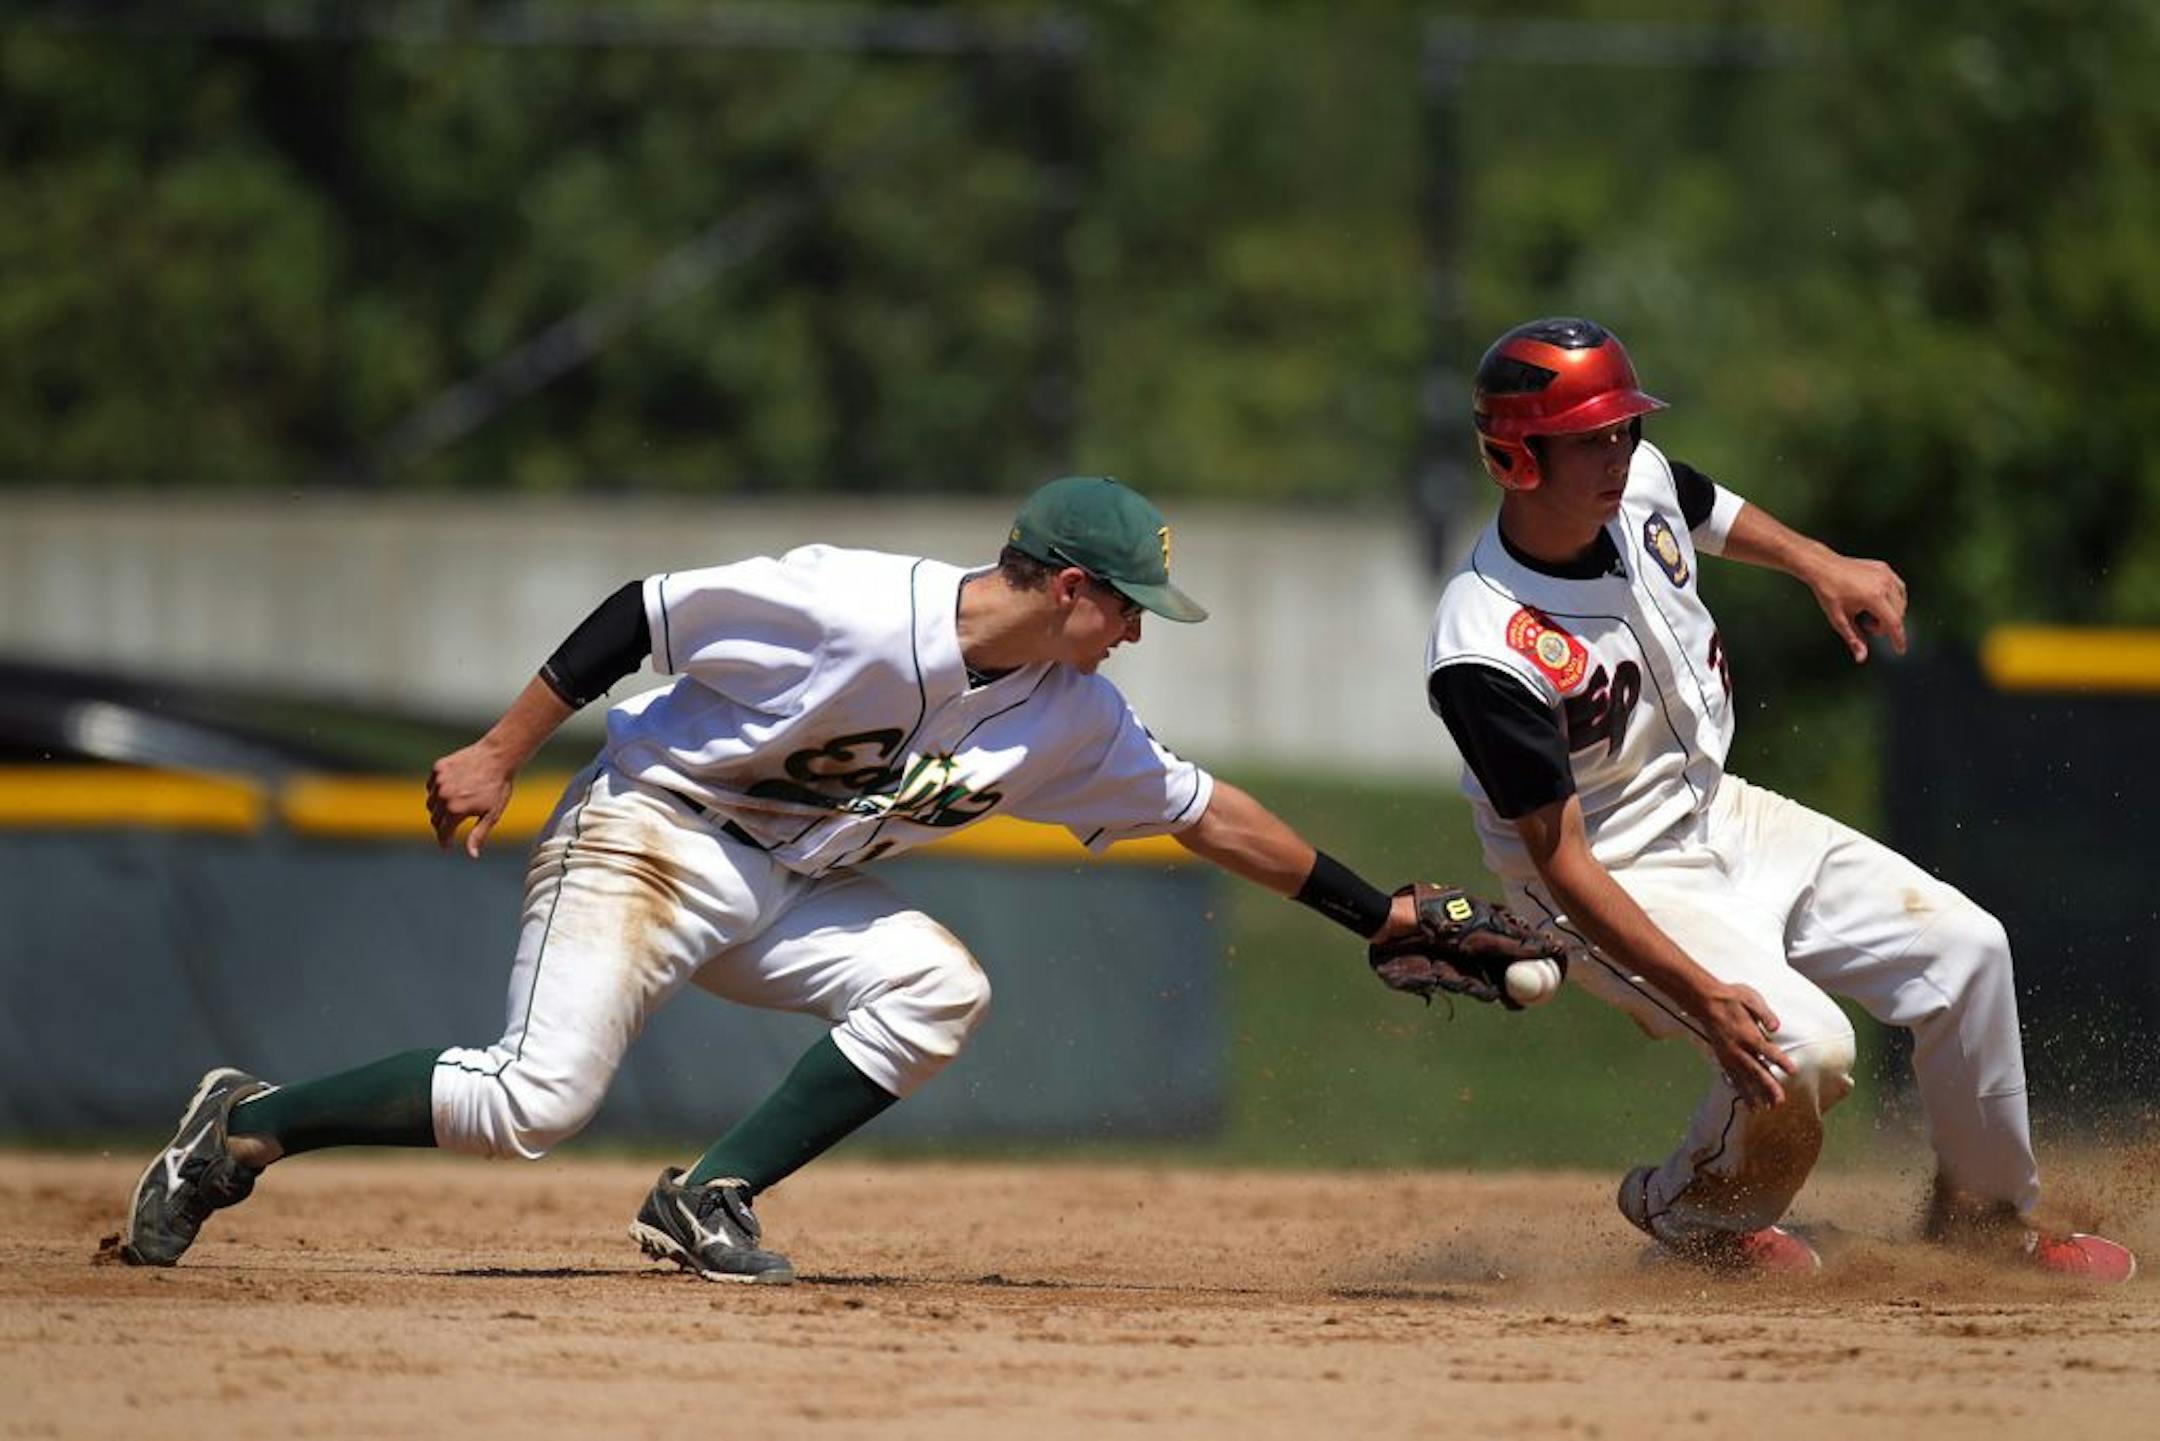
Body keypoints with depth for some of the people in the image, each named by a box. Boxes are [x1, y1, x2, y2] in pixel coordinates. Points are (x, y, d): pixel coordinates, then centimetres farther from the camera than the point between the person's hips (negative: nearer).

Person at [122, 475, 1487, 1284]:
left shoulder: (1072, 715, -2)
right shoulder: (849, 606, -24)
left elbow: (1202, 810, 8)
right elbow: (645, 613, -18)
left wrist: (1379, 914, 8)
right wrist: (497, 759, -18)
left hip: (787, 890, 7)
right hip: (650, 838, -7)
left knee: (938, 987, -16)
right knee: (536, 1102, -21)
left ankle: (711, 1200, -11)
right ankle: (248, 1125, -3)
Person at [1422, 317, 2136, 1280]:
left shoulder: (1637, 482, -11)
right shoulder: (1489, 655, -32)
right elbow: (1560, 862, -29)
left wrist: (1819, 566, 16)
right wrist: (1701, 993, -35)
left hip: (1719, 812, 8)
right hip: (1620, 888, -8)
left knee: (1964, 948, -1)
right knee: (1803, 1046, -27)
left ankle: (1988, 1219, 20)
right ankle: (1695, 1215, 6)